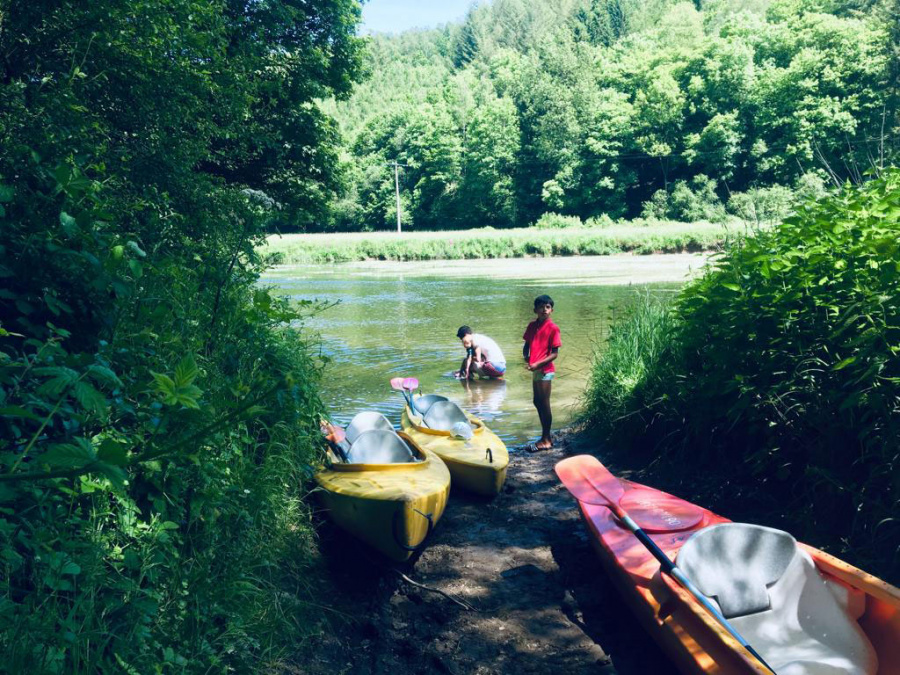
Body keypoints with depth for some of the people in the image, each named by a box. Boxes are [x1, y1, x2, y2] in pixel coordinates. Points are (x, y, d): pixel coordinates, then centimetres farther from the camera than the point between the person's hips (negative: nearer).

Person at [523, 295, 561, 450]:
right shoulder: (532, 325, 7)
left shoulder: (553, 328, -11)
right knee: (537, 402, 15)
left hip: (545, 370, -7)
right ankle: (545, 436, 27)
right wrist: (526, 358, -7)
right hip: (535, 369, 7)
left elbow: (555, 353, -13)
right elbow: (526, 345, 13)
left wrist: (538, 364, -21)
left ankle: (546, 439, 9)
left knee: (544, 404, -2)